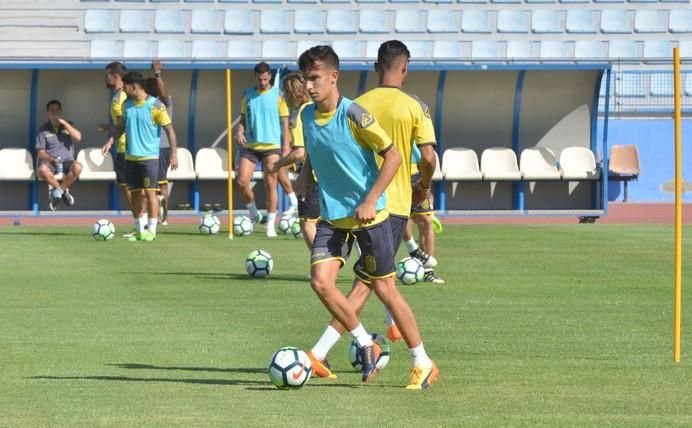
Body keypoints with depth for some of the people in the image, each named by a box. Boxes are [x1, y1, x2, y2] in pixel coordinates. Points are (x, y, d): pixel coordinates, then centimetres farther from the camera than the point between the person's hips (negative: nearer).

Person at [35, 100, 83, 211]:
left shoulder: (68, 125, 14)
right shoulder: (43, 130, 8)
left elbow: (78, 137, -6)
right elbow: (40, 153, 3)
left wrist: (64, 122, -8)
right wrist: (52, 159, -17)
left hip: (67, 161, 1)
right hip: (50, 162, -1)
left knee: (77, 167, -35)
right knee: (42, 170, -38)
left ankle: (57, 191, -14)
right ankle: (63, 191, -12)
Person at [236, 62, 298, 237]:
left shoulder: (278, 95, 0)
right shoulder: (248, 95, 8)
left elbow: (285, 122, 2)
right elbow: (243, 118, 15)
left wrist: (286, 146, -3)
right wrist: (240, 131, -6)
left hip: (271, 145, -3)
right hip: (250, 145, 3)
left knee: (270, 184, -4)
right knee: (241, 181, -7)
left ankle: (271, 224, 4)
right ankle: (253, 213, 16)